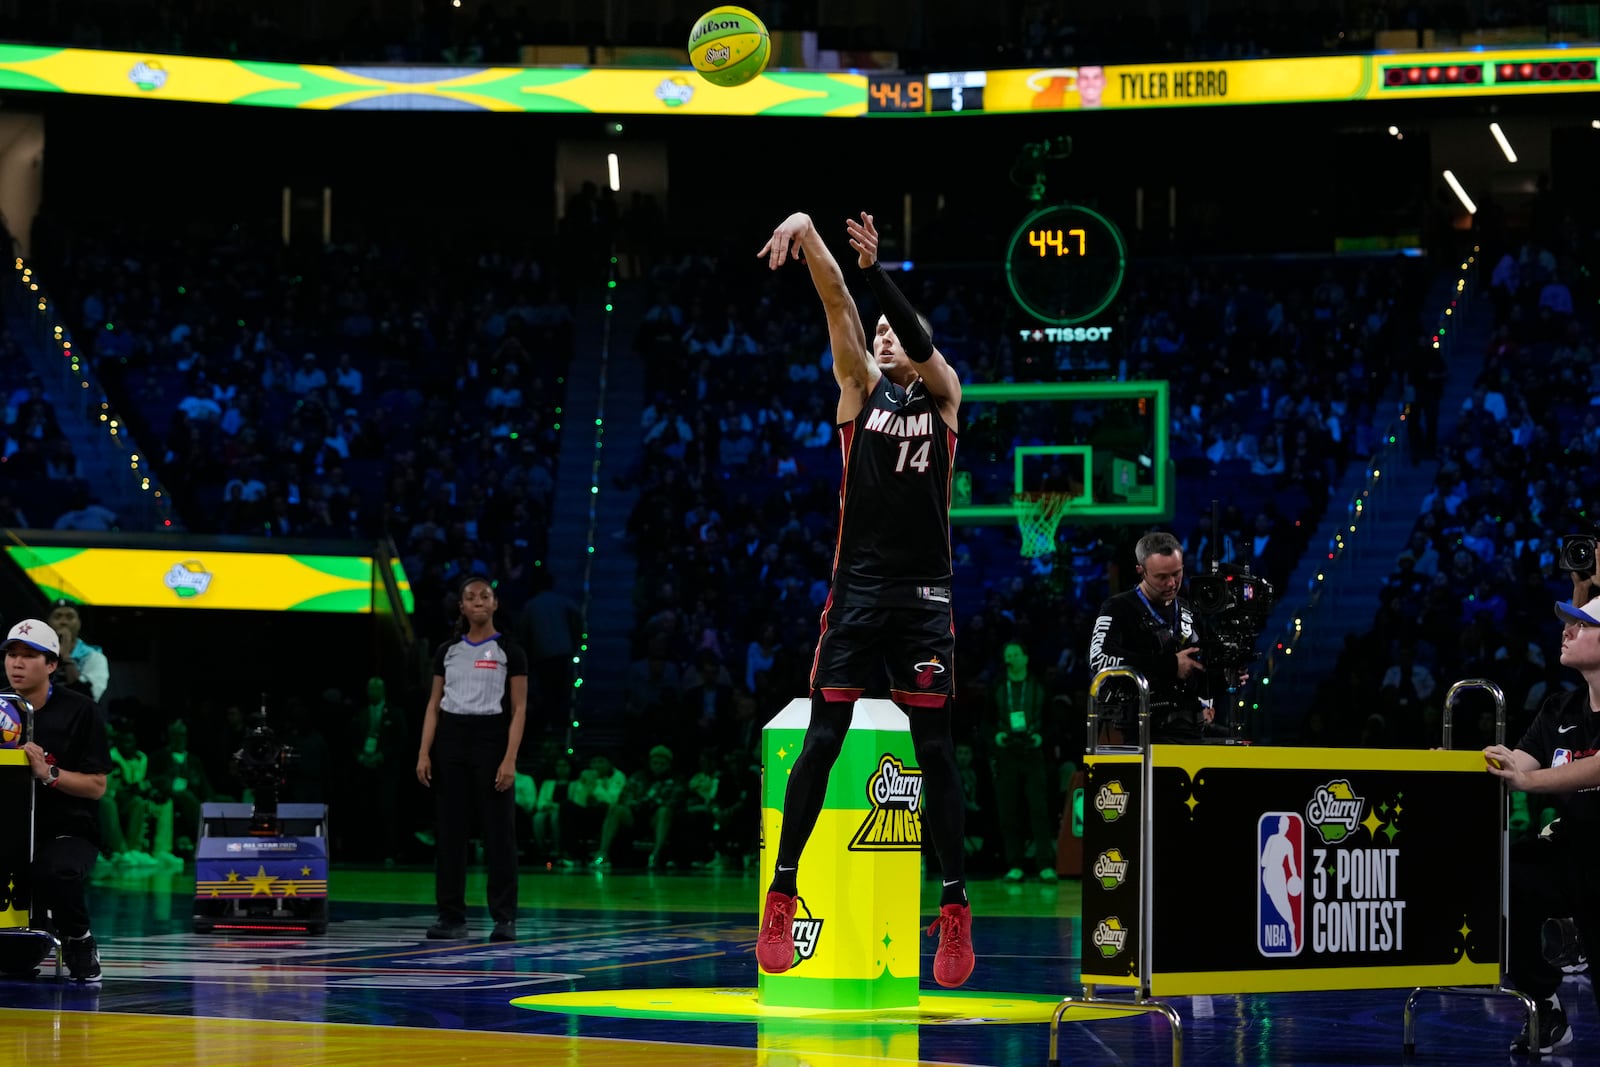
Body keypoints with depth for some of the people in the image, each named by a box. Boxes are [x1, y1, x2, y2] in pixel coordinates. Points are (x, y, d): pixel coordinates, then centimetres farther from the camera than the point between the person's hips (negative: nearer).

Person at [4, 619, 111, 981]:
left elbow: (97, 786, -6)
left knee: (59, 873, -36)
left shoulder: (79, 711, -4)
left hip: (68, 829, -4)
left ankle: (78, 940, -5)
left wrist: (49, 773, -22)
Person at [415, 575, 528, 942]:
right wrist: (424, 753, 1)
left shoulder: (509, 652, 0)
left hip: (491, 740, -3)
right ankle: (451, 916, 7)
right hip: (450, 740, 3)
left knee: (499, 830, -3)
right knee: (449, 829, 3)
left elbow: (519, 710, -3)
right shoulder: (447, 651, 10)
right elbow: (434, 705, 11)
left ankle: (504, 917, 2)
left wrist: (510, 759, -13)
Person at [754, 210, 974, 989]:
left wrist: (877, 269, -26)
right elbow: (838, 304, -4)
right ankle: (782, 896, 2)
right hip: (857, 586, 1)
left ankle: (955, 906, 5)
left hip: (924, 594, -1)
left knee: (934, 750, 1)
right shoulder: (860, 386, 10)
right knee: (822, 741, -4)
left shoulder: (943, 394, 7)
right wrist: (807, 232, -17)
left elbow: (920, 339, -13)